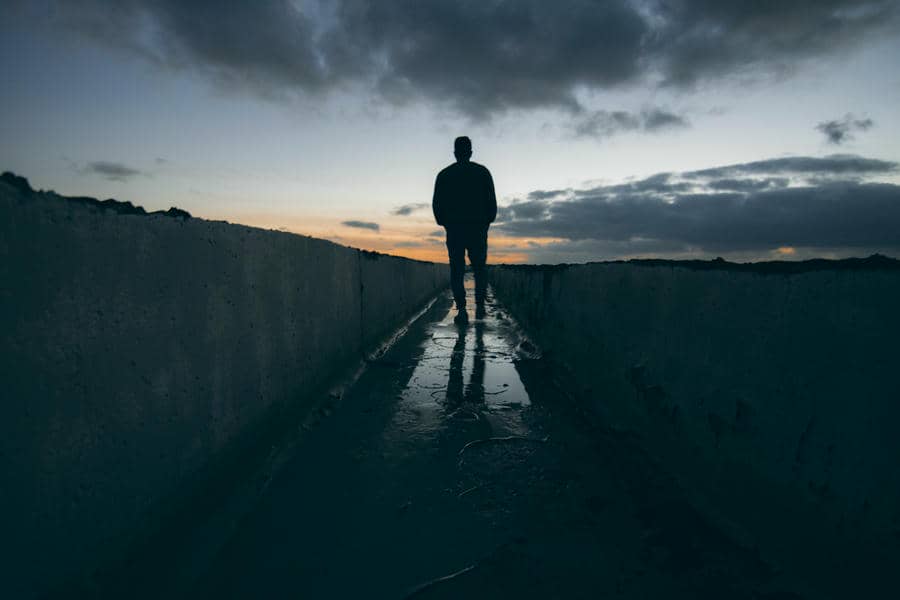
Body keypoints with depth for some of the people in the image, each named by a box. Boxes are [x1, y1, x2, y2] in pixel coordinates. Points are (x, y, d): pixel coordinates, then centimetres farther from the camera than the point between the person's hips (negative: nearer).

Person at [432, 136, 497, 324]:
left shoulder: (444, 175, 7)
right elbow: (492, 201, 1)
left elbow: (436, 204, 4)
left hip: (454, 229, 0)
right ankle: (480, 305, 2)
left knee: (457, 270, 3)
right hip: (478, 228, 0)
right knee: (480, 268, 11)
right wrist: (487, 222, 13)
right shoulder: (482, 172, 5)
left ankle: (461, 308, -8)